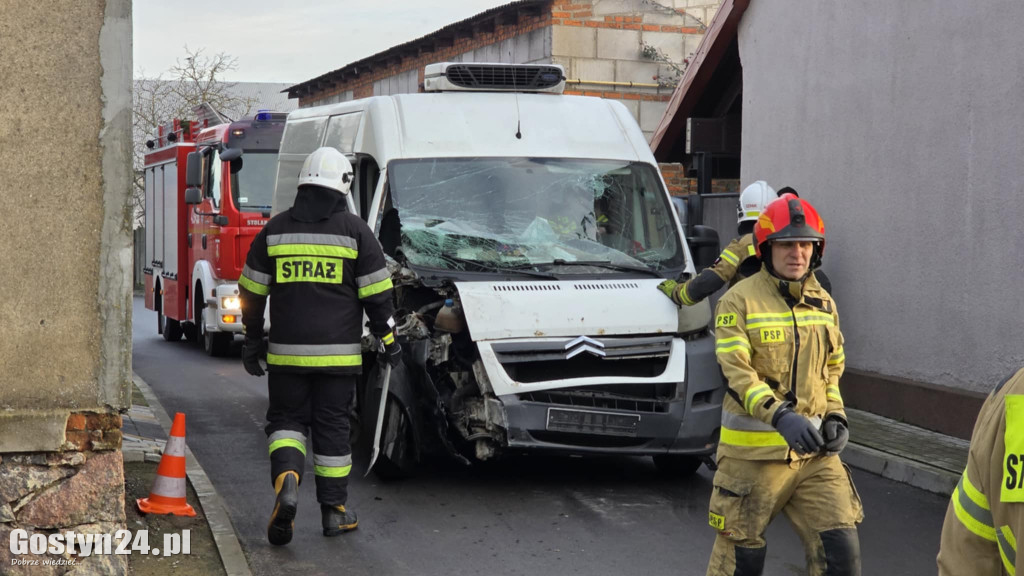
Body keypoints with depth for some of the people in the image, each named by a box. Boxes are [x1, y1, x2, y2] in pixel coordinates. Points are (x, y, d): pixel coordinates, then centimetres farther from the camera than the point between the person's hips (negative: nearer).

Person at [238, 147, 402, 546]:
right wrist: (388, 338, 9)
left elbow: (253, 292, 9)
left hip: (286, 352, 1)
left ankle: (287, 482, -17)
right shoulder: (354, 230, -2)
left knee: (285, 420, 11)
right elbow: (376, 293, -1)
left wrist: (252, 340, 18)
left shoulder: (275, 229, 5)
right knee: (332, 427, 8)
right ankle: (334, 510, 13)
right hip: (338, 354, -1)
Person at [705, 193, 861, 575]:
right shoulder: (739, 302, -9)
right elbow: (737, 373, -18)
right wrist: (780, 416, -32)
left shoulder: (824, 304, 9)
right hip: (753, 453, -4)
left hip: (814, 451, 4)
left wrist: (835, 417, 4)